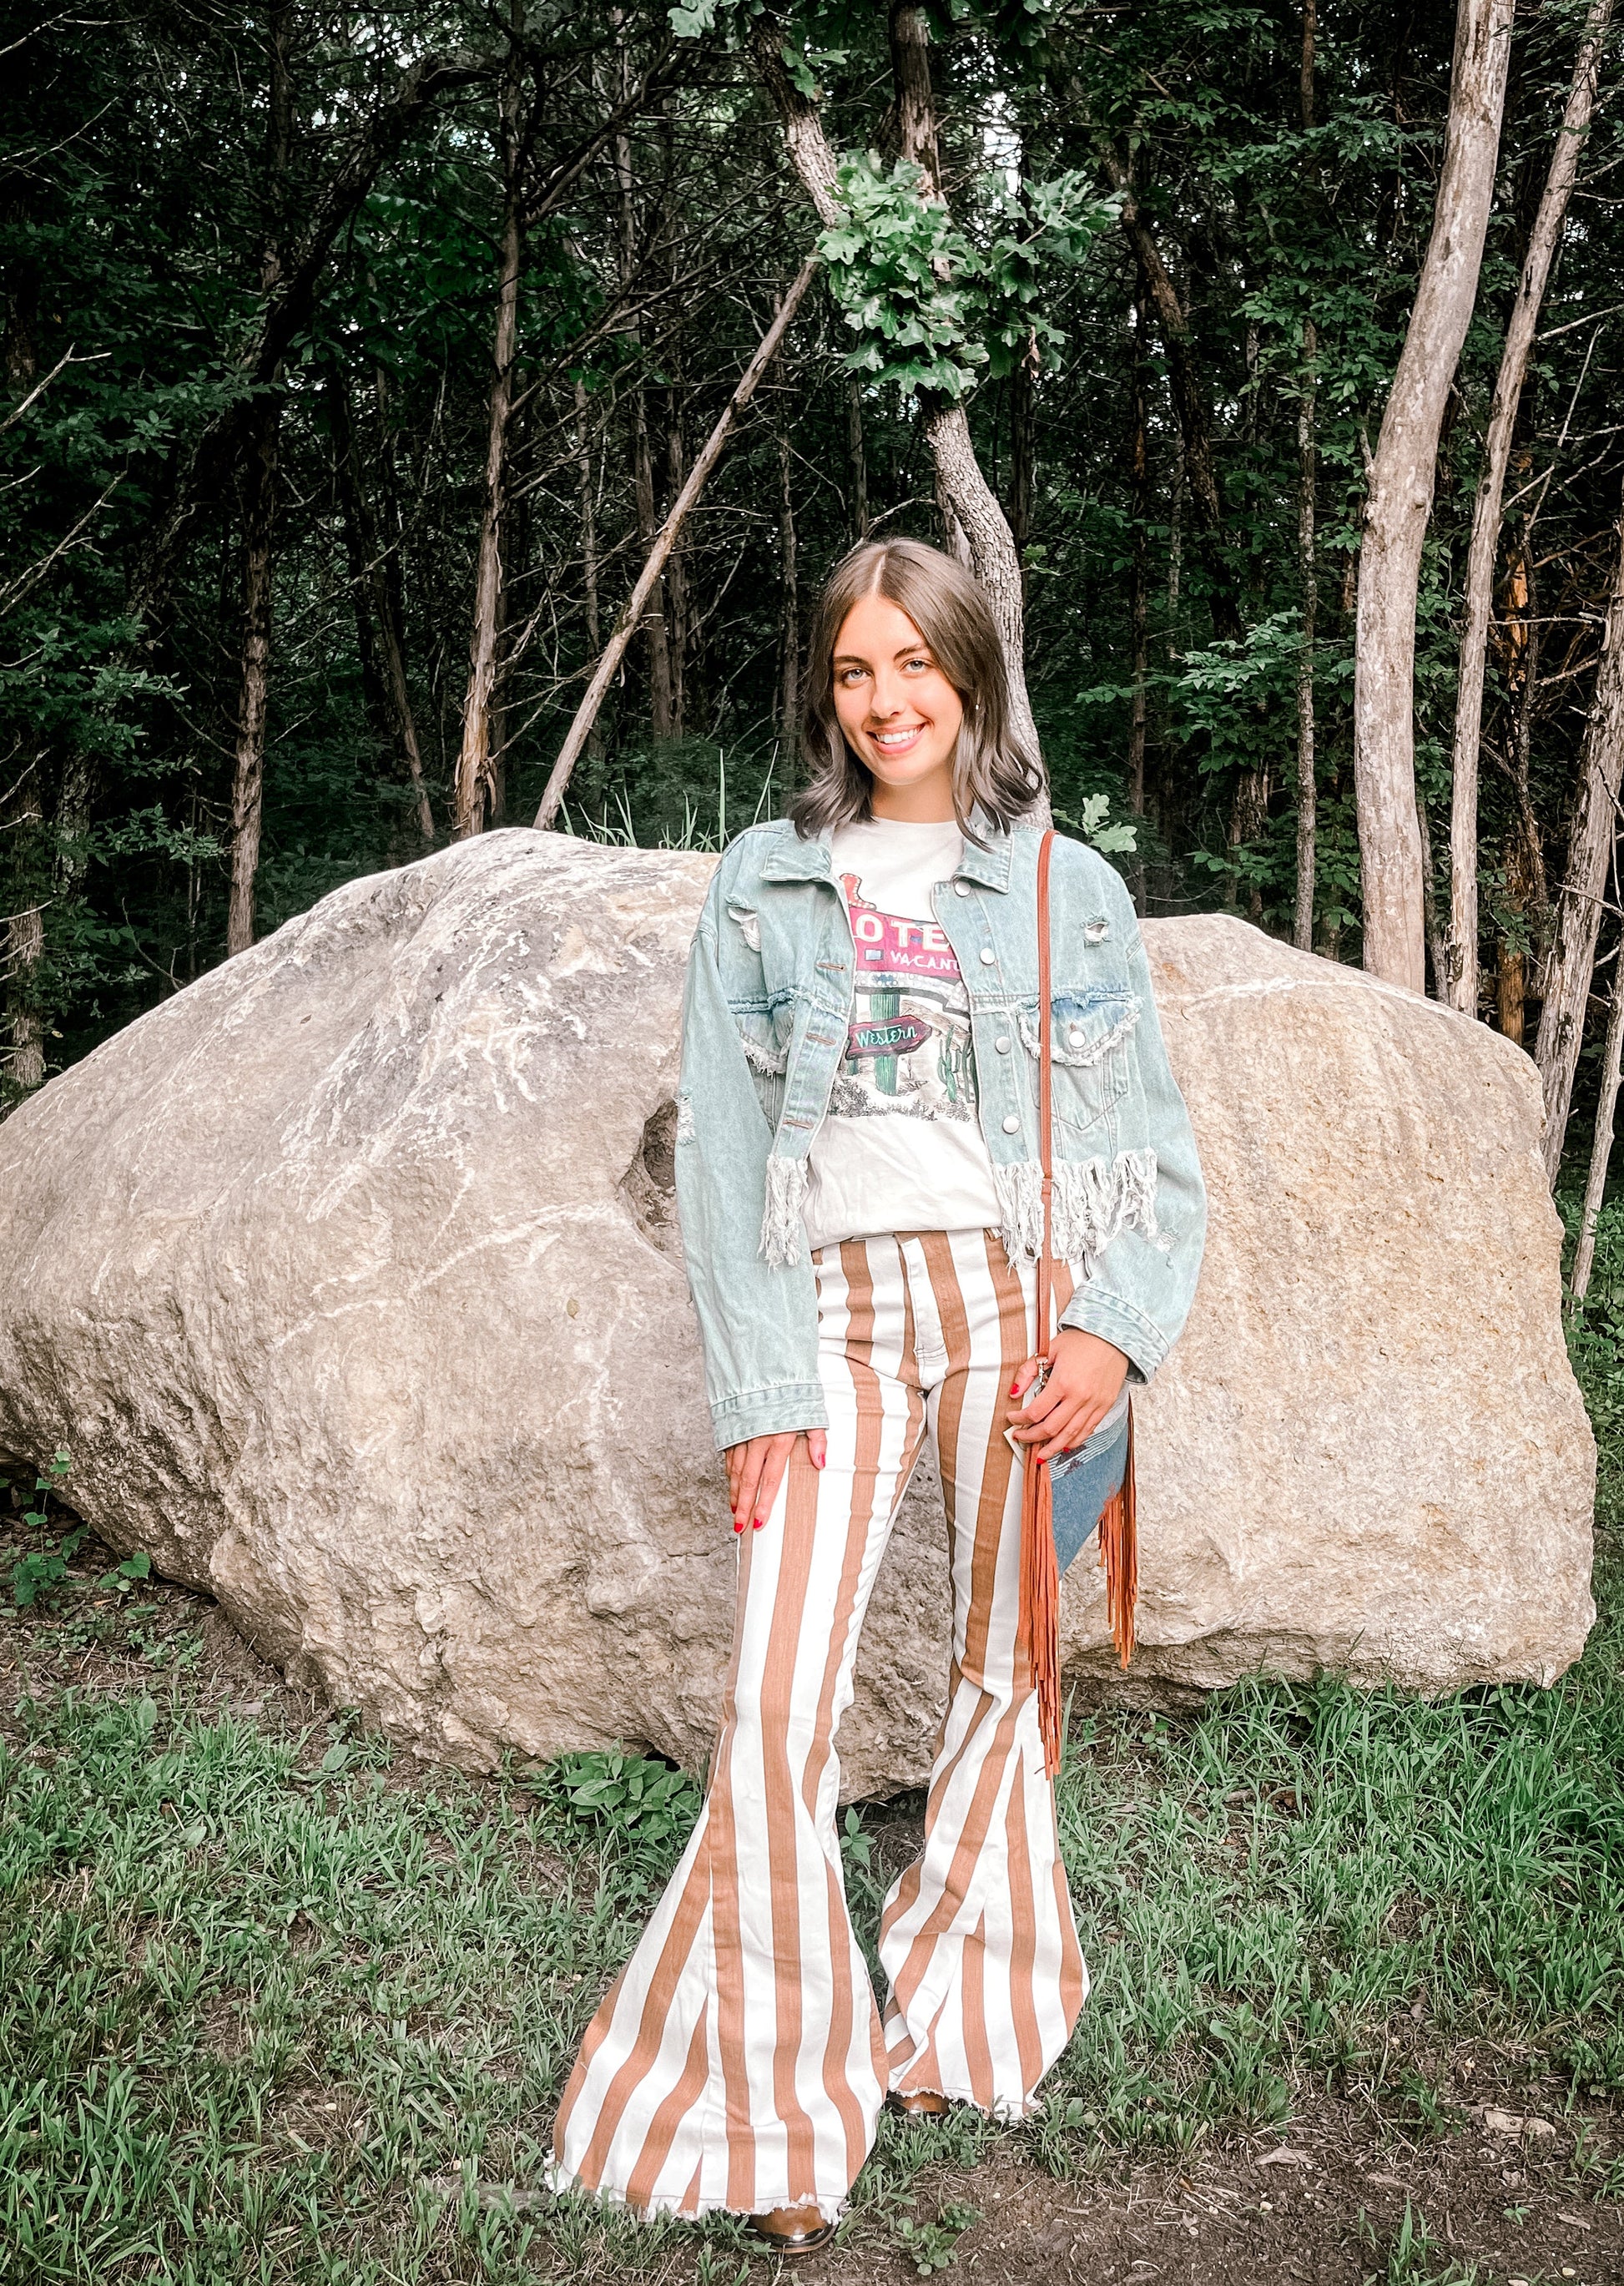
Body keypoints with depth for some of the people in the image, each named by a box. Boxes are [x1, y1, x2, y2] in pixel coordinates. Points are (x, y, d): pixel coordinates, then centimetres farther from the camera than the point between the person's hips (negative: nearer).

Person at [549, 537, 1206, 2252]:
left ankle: (955, 2014, 31)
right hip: (836, 1307, 0)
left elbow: (1154, 1142, 7)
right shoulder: (764, 884, 8)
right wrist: (757, 1386, -4)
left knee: (1001, 1666, 9)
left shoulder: (1065, 887, 8)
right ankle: (777, 2112, 7)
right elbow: (721, 1146, 4)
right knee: (777, 1708, -8)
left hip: (1017, 1302, 1)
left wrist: (1116, 1330, -8)